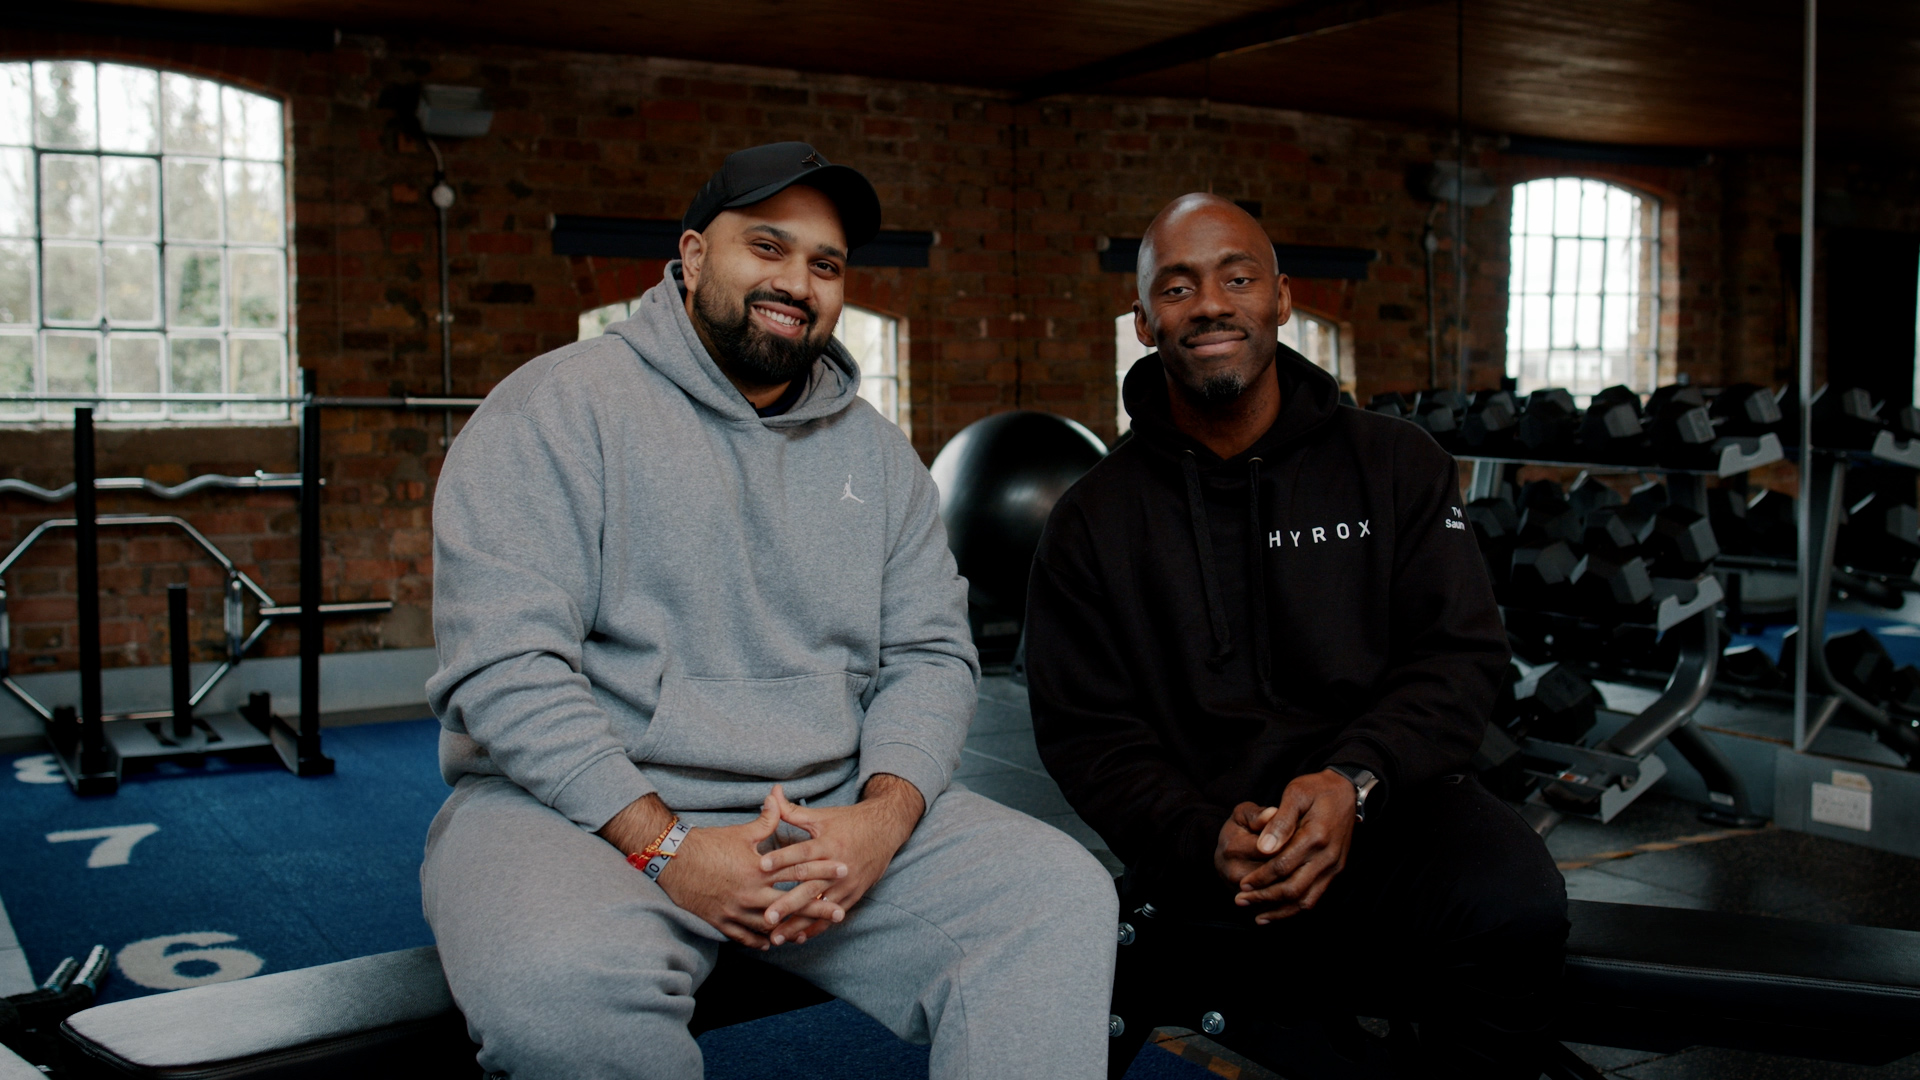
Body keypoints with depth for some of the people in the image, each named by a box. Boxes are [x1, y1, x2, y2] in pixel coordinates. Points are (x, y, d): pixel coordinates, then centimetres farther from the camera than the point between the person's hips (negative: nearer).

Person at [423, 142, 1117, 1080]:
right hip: (582, 810, -4)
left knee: (1062, 896, -15)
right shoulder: (557, 406, -3)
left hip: (830, 817, 5)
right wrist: (664, 847, -20)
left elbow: (931, 656, 9)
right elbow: (504, 665, -13)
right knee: (564, 979, -36)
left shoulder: (877, 453, 14)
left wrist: (884, 815, -12)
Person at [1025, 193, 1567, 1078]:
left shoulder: (1397, 465, 9)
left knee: (1513, 905, -29)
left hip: (1384, 803, 1)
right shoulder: (1093, 521, 7)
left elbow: (1462, 653, 3)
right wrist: (1202, 838, -16)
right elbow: (1084, 732, 3)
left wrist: (1354, 780, -17)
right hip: (1203, 859, -1)